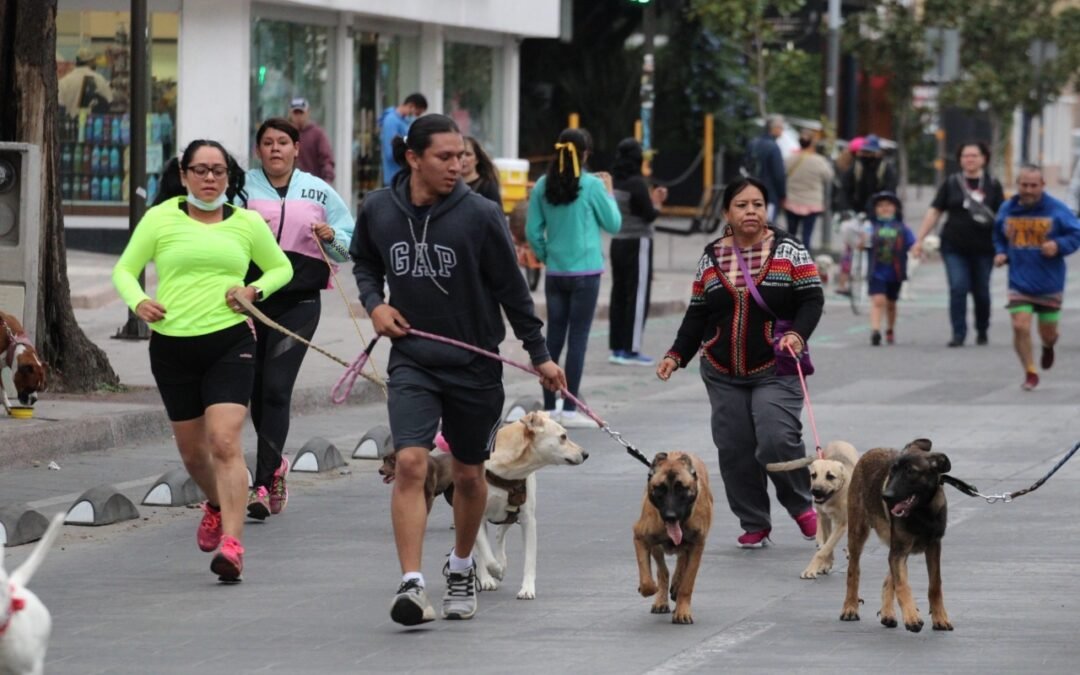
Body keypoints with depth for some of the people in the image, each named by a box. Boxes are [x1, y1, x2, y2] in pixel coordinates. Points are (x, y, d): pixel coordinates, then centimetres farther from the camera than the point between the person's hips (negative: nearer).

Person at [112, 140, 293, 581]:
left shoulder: (247, 223, 7)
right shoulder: (160, 218, 4)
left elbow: (281, 268, 20)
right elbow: (124, 269, 8)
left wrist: (255, 290, 0)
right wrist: (137, 301, -12)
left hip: (230, 343, -1)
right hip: (172, 346, 2)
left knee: (225, 442, -17)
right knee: (192, 450, 13)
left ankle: (232, 543, -22)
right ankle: (216, 505, 45)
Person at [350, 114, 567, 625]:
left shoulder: (479, 215, -11)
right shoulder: (379, 210, -4)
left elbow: (512, 289, -2)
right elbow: (364, 261, 17)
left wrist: (539, 354, 2)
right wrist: (374, 303, -2)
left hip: (474, 365, 0)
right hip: (412, 358, 0)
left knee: (469, 474, 12)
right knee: (411, 463, -17)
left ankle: (462, 568, 37)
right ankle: (412, 585, -20)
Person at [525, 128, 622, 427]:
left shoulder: (543, 186, 1)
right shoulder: (592, 185, -10)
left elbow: (533, 231, 3)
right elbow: (614, 224, 1)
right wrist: (609, 192, 13)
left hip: (555, 273, 4)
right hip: (585, 273, -4)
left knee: (554, 336, 9)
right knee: (578, 338, -1)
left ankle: (549, 407, 11)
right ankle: (569, 410, -1)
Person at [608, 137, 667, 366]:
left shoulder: (614, 182, 6)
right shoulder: (637, 184, -16)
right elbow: (649, 216, -14)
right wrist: (657, 202, 5)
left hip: (618, 242, 7)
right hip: (637, 244, -7)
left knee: (619, 295, 11)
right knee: (638, 296, -3)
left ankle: (617, 348, 14)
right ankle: (632, 350, -4)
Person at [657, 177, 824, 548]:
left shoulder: (787, 249, 1)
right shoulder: (711, 258, 9)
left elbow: (812, 298, -2)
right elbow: (697, 315, 14)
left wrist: (797, 335, -19)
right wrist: (676, 355, 4)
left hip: (775, 370, -3)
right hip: (724, 374, 3)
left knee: (777, 441, -17)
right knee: (735, 450, -1)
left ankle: (801, 505, 8)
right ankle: (754, 524, 12)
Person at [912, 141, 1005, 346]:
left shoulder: (992, 185, 6)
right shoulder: (951, 184, 6)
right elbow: (934, 212, 7)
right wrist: (919, 239, 1)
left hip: (983, 248, 0)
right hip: (954, 247, 0)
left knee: (981, 291, 8)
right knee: (958, 288, -12)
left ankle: (982, 331, 28)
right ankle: (958, 334, -8)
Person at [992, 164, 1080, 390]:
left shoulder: (1056, 210, -9)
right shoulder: (1007, 210, 1)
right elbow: (998, 236, 19)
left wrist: (1059, 245, -23)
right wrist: (1000, 253, -1)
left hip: (1050, 285, -1)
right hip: (1019, 284, 1)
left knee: (1048, 333, 12)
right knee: (1020, 327, -15)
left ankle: (1048, 348, 51)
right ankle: (1030, 374, 2)